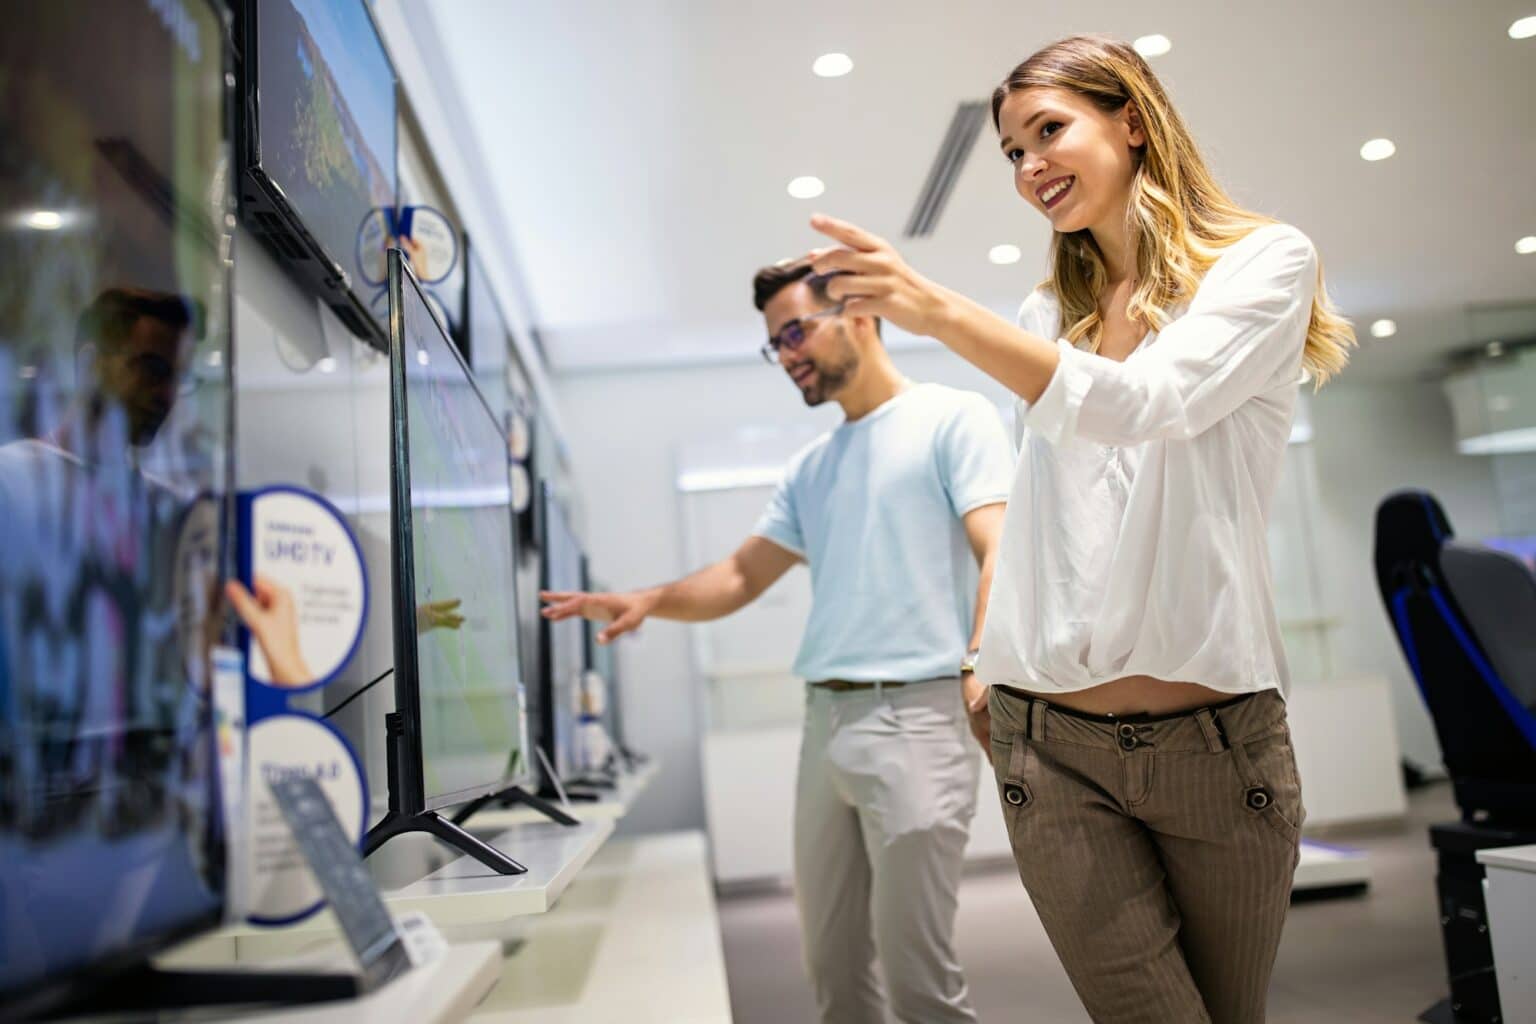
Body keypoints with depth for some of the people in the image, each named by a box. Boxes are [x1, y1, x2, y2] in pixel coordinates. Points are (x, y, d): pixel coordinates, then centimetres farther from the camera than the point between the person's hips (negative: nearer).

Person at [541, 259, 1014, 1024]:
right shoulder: (809, 469, 21)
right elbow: (742, 577, 18)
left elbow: (1002, 553, -9)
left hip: (916, 714, -7)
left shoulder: (954, 418, 2)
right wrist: (648, 601, 0)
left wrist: (983, 666, -24)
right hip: (824, 718, 7)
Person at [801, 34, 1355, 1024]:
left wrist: (942, 312, -27)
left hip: (1221, 736, -2)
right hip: (1053, 747, 2)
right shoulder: (1048, 314, 13)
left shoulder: (1265, 261, 1)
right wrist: (987, 659, 10)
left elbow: (1145, 404, -19)